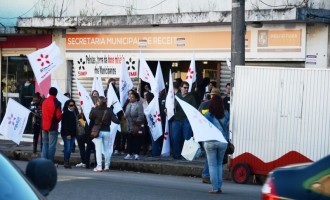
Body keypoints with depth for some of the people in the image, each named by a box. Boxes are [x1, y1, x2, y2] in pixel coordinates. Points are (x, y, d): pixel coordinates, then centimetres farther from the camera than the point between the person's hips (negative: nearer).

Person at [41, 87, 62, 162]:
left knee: (45, 144, 13)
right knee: (52, 145, -2)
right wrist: (57, 121, 4)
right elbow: (58, 115, -14)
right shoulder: (56, 103, -13)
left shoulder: (44, 102, 8)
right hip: (53, 126, -6)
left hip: (44, 126, 6)